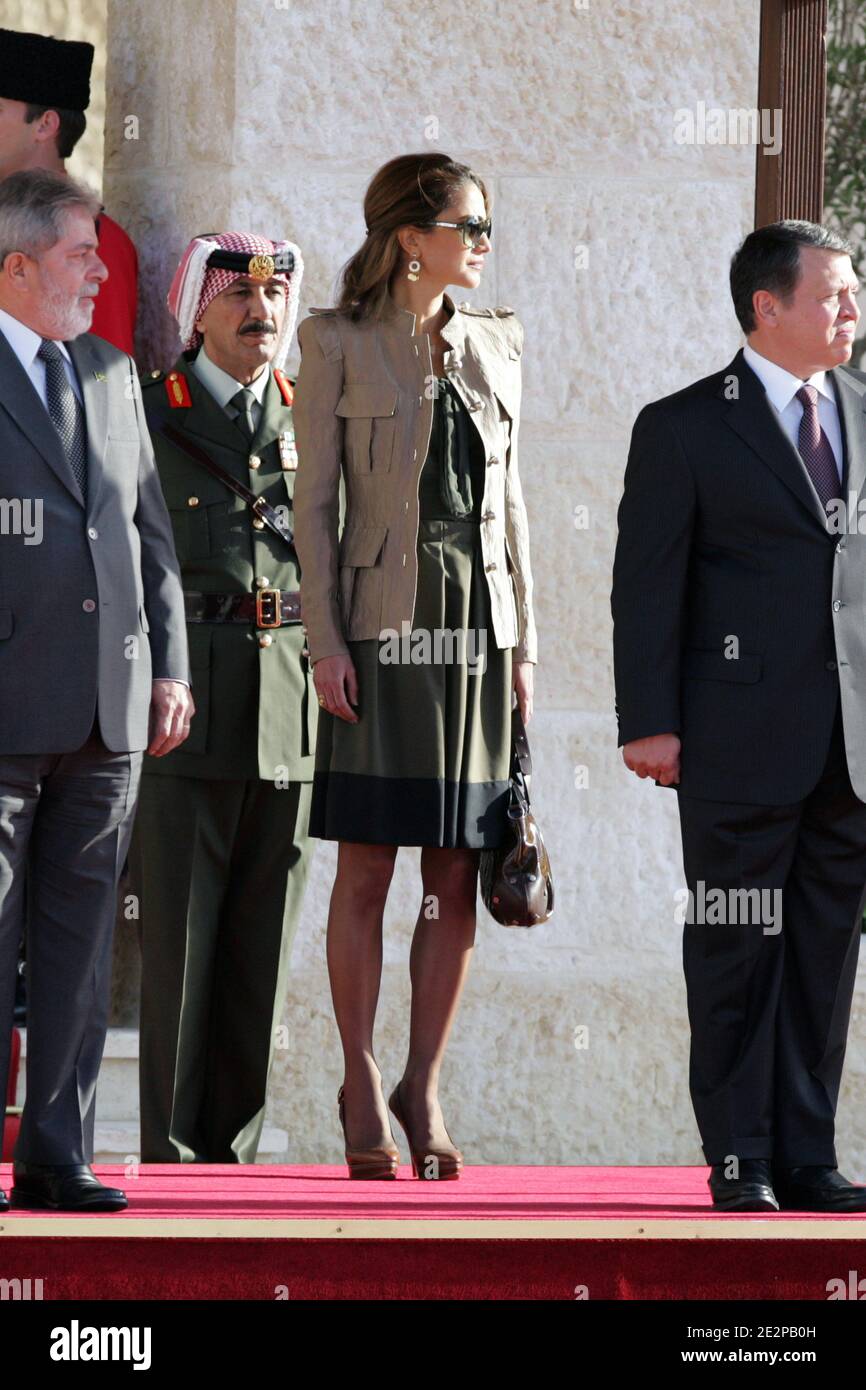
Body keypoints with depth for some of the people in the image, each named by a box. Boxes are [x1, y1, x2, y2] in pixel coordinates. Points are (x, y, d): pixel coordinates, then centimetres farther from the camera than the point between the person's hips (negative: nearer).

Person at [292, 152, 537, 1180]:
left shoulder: (495, 346, 13)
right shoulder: (338, 344, 0)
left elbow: (508, 502, 15)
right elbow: (314, 500, -2)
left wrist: (522, 638, 9)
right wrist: (326, 639, -10)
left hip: (477, 626, 4)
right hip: (383, 624, -4)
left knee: (457, 872, 2)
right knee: (367, 866, -3)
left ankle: (423, 1088, 9)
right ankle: (362, 1089, 6)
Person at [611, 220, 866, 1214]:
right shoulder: (683, 428, 0)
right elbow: (648, 584, -3)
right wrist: (648, 721, -9)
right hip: (742, 738, -4)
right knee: (738, 951, 0)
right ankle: (740, 1162, 6)